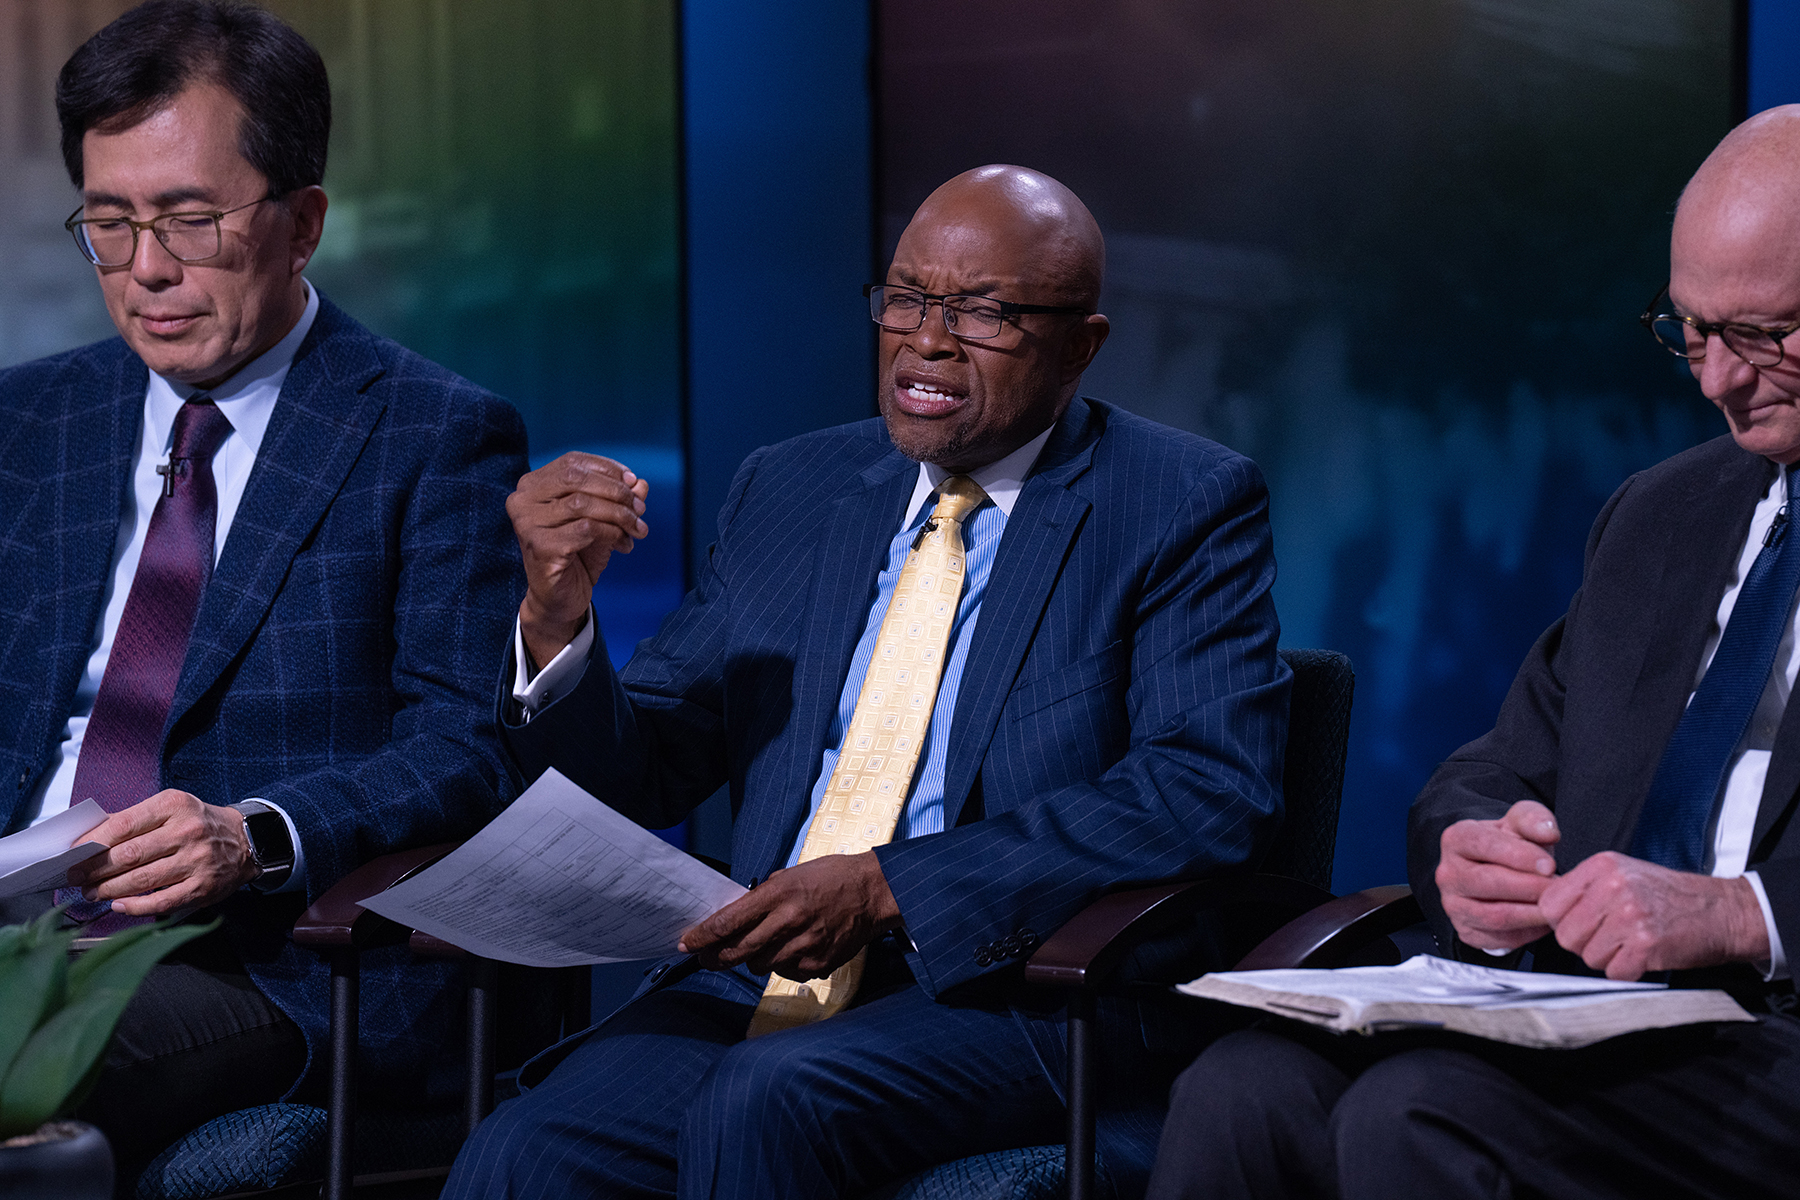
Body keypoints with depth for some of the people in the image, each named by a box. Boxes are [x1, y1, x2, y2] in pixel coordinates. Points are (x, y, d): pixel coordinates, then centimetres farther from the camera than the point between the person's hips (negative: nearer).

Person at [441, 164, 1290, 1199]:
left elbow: (1214, 791, -13)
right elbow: (641, 778, 17)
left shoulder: (1186, 508, 1)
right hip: (750, 986, 4)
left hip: (1006, 993, -4)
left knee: (762, 1103, -34)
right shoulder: (790, 489, 16)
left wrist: (889, 888, -20)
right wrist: (557, 613, -6)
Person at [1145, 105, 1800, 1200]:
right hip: (1589, 1026, 6)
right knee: (1244, 1090, -20)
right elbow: (1494, 774, 22)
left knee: (1418, 1112, -30)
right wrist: (1470, 851, -3)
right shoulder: (1658, 518, 22)